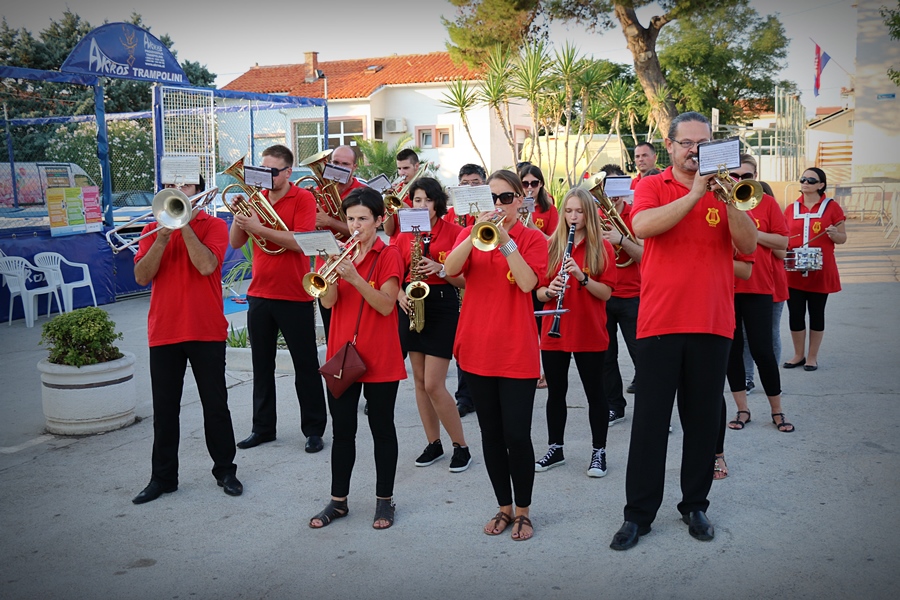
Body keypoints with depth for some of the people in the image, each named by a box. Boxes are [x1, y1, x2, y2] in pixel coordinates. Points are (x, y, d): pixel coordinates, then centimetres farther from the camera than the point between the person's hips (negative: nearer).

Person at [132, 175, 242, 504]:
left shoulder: (213, 226, 1)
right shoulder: (153, 229, 9)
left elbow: (205, 265, -18)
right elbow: (142, 276, -3)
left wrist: (184, 224, -14)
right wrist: (163, 238, -14)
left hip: (206, 330, -3)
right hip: (163, 331, 3)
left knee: (216, 405, 6)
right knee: (164, 408, 9)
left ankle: (225, 470, 20)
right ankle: (163, 477, 20)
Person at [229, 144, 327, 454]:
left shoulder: (303, 198, -6)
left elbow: (300, 242, -19)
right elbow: (236, 242, 6)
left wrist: (260, 228, -24)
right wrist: (239, 214, -10)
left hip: (294, 296, -5)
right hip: (259, 294, 5)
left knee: (306, 365, 4)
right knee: (262, 365, 12)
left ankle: (314, 429, 13)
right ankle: (263, 427, 23)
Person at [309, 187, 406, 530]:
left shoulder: (388, 256, -5)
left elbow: (386, 305, -17)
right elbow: (328, 301, -3)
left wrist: (354, 277, -27)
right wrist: (334, 272, -20)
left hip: (379, 358, -4)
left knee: (382, 428, 8)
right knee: (342, 430, 10)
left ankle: (384, 501, 20)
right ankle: (338, 500, 22)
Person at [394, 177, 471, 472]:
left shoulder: (453, 232, -4)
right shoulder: (404, 234, 7)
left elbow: (463, 279, -6)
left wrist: (439, 268, -21)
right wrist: (400, 295, -10)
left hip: (442, 307, -5)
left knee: (433, 385, -9)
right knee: (420, 381, 8)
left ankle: (461, 446, 6)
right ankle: (434, 444, 21)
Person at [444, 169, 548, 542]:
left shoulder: (532, 238, 2)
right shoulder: (470, 233, 9)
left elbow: (528, 283, -16)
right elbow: (450, 270, -10)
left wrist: (505, 239, -20)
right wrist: (476, 233, -21)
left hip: (517, 351, -3)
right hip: (477, 348, 3)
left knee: (517, 435, -2)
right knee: (491, 433, 11)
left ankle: (523, 511, 16)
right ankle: (504, 507, 25)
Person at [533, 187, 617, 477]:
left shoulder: (602, 247, -2)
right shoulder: (551, 246, 5)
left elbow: (606, 292, -8)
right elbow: (538, 291, 6)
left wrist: (582, 277, -23)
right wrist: (549, 291, -16)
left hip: (590, 333, -3)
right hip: (553, 332, 3)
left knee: (595, 392, 6)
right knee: (556, 392, 11)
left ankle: (599, 452, 18)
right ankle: (555, 449, 24)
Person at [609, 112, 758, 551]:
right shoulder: (652, 187, 3)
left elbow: (749, 245, -3)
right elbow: (642, 226, -18)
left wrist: (727, 199, -16)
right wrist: (695, 194, -19)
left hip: (712, 324, 3)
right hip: (660, 322, -2)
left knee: (704, 419, 11)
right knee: (649, 420, 2)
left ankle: (695, 505, 26)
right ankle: (638, 514, 13)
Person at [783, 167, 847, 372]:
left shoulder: (831, 207, 0)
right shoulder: (791, 209, 8)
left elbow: (843, 238, 3)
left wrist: (834, 235, -18)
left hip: (820, 271, -2)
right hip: (794, 271, 3)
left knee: (816, 313, 5)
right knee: (795, 314, 4)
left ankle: (812, 357, 16)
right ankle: (799, 355, 18)